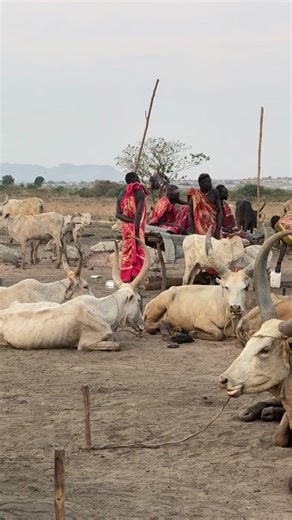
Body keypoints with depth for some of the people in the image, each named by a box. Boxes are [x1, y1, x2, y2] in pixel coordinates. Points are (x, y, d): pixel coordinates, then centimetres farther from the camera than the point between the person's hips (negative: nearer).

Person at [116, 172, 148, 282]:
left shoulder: (121, 194, 6)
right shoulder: (140, 193, -11)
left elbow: (118, 214, -3)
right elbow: (138, 213, -20)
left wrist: (131, 221, -8)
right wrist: (136, 231, -20)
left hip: (126, 227, 5)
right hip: (137, 227, -5)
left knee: (126, 251, 11)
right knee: (138, 252, -1)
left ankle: (125, 279, 11)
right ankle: (135, 278, -6)